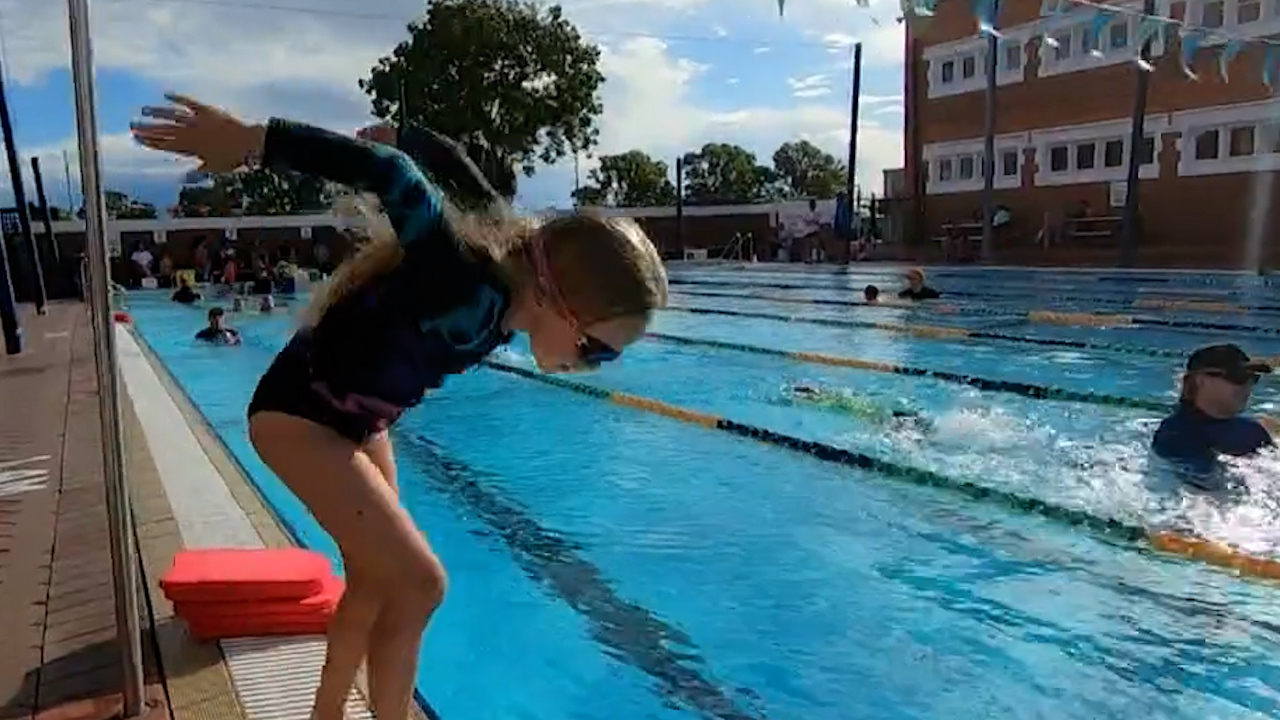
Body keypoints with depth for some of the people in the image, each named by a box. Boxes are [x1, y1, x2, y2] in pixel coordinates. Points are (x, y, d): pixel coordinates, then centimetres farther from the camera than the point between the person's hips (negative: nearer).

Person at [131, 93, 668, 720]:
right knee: (418, 583, -14)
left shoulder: (507, 300, -9)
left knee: (375, 584, 16)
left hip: (359, 422, 9)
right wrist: (252, 141, -40)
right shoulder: (470, 285, -35)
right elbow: (394, 178, -42)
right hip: (297, 415, -9)